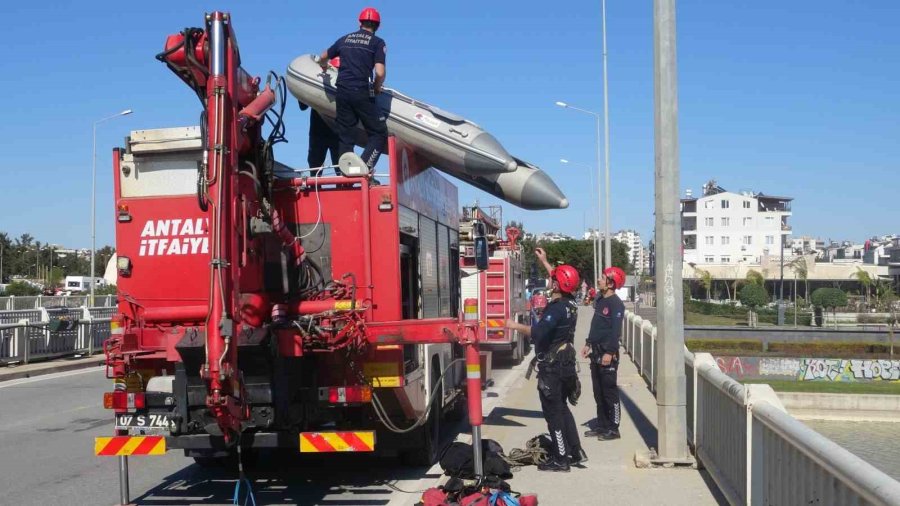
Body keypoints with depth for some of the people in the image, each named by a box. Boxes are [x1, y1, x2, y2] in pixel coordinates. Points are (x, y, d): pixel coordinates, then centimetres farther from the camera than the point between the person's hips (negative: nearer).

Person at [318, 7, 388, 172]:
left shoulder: (345, 39, 15)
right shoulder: (377, 42, 1)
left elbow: (323, 57, 29)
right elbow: (380, 73, -12)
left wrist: (324, 66, 52)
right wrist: (377, 88, 8)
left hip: (342, 92, 5)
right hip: (361, 93, -5)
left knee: (346, 137, 9)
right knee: (379, 133, 2)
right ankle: (364, 167, -17)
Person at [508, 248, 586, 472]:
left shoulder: (557, 308, -22)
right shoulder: (570, 303, 5)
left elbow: (538, 332, -33)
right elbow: (561, 280, 25)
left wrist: (515, 326, -19)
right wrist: (544, 262, 32)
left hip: (552, 367, -9)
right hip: (566, 365, 9)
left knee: (553, 412, -1)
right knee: (562, 408, 20)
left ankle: (560, 459, 4)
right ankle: (576, 452, 23)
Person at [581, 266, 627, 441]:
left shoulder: (616, 304, -14)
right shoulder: (600, 300, 13)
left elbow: (616, 330, -19)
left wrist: (609, 353, -23)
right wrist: (588, 344, 19)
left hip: (607, 354, -9)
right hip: (596, 352, 9)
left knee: (609, 392, -3)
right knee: (598, 392, 14)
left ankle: (613, 429, 3)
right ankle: (602, 426, 22)